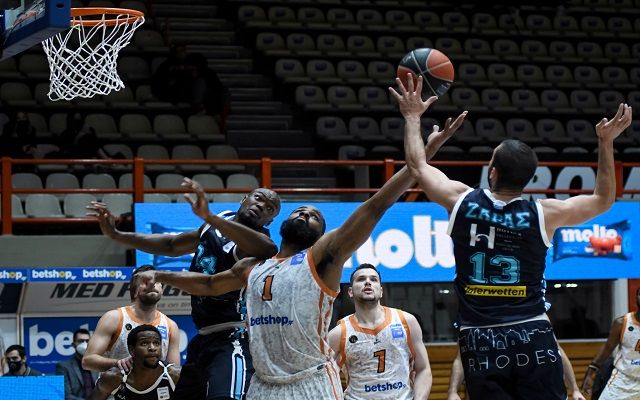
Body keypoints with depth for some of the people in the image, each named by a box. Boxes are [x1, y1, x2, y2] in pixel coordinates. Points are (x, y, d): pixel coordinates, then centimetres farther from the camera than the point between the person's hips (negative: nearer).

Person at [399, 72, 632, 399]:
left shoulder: (461, 201, -2)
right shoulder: (544, 214, -1)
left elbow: (418, 165, 16)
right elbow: (603, 200, 15)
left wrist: (413, 117, 30)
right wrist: (606, 142, 18)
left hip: (480, 342, 0)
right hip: (532, 337, 0)